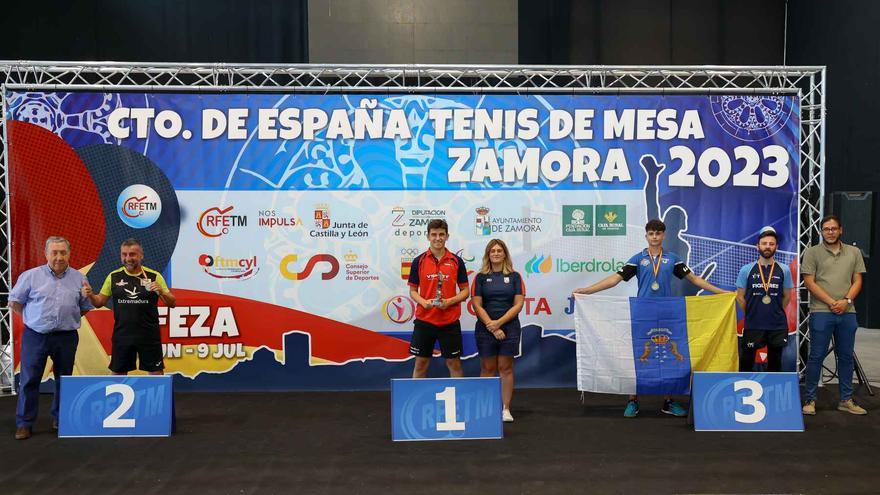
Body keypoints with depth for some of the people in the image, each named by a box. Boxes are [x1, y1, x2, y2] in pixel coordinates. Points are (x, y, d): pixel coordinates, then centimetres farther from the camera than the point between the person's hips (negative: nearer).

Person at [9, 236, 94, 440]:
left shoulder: (79, 278, 4)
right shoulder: (31, 276, -2)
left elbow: (86, 307, 13)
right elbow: (15, 301, 5)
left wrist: (68, 319, 7)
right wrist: (32, 318, 5)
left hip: (66, 337, 2)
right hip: (35, 336, -2)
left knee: (64, 380, 11)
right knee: (29, 380, 0)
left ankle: (60, 419, 25)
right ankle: (24, 423, 8)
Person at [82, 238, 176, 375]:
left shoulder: (154, 276, -2)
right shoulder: (113, 277, 4)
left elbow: (172, 303, 0)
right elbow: (99, 302, 10)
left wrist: (161, 292, -20)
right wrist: (90, 295, -11)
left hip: (149, 335, -2)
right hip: (122, 335, 2)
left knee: (156, 372, 3)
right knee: (118, 373, 11)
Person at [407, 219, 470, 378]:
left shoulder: (457, 261, 1)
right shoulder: (418, 261, 2)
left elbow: (465, 291, 4)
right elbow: (412, 290, 5)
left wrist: (450, 301, -15)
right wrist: (424, 302, -15)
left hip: (450, 322, 0)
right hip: (424, 320, 0)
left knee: (454, 363, 7)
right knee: (421, 363, 8)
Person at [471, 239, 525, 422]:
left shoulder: (514, 276, 3)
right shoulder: (481, 277, 3)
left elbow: (518, 304, -3)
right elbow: (477, 305, -3)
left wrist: (499, 322, -11)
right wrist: (492, 326, -11)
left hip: (509, 328, 0)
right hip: (485, 329, 0)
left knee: (505, 368, 4)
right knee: (487, 369, 4)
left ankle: (506, 409, 9)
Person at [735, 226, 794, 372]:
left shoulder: (784, 270, 1)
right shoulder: (746, 270, -2)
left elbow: (787, 296, 10)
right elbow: (740, 297, 4)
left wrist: (775, 312, 9)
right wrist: (752, 314, 7)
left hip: (778, 325, 1)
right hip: (753, 324, -1)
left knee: (775, 363, 12)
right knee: (746, 361, 4)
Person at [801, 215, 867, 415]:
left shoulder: (854, 252, 12)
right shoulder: (812, 252, 1)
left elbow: (857, 281, 9)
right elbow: (809, 282, -5)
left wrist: (846, 301, -8)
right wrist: (831, 302, -11)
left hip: (847, 313, 4)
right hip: (821, 312, -4)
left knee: (846, 356, 10)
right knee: (817, 356, -1)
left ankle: (846, 400, 19)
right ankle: (810, 399, 5)